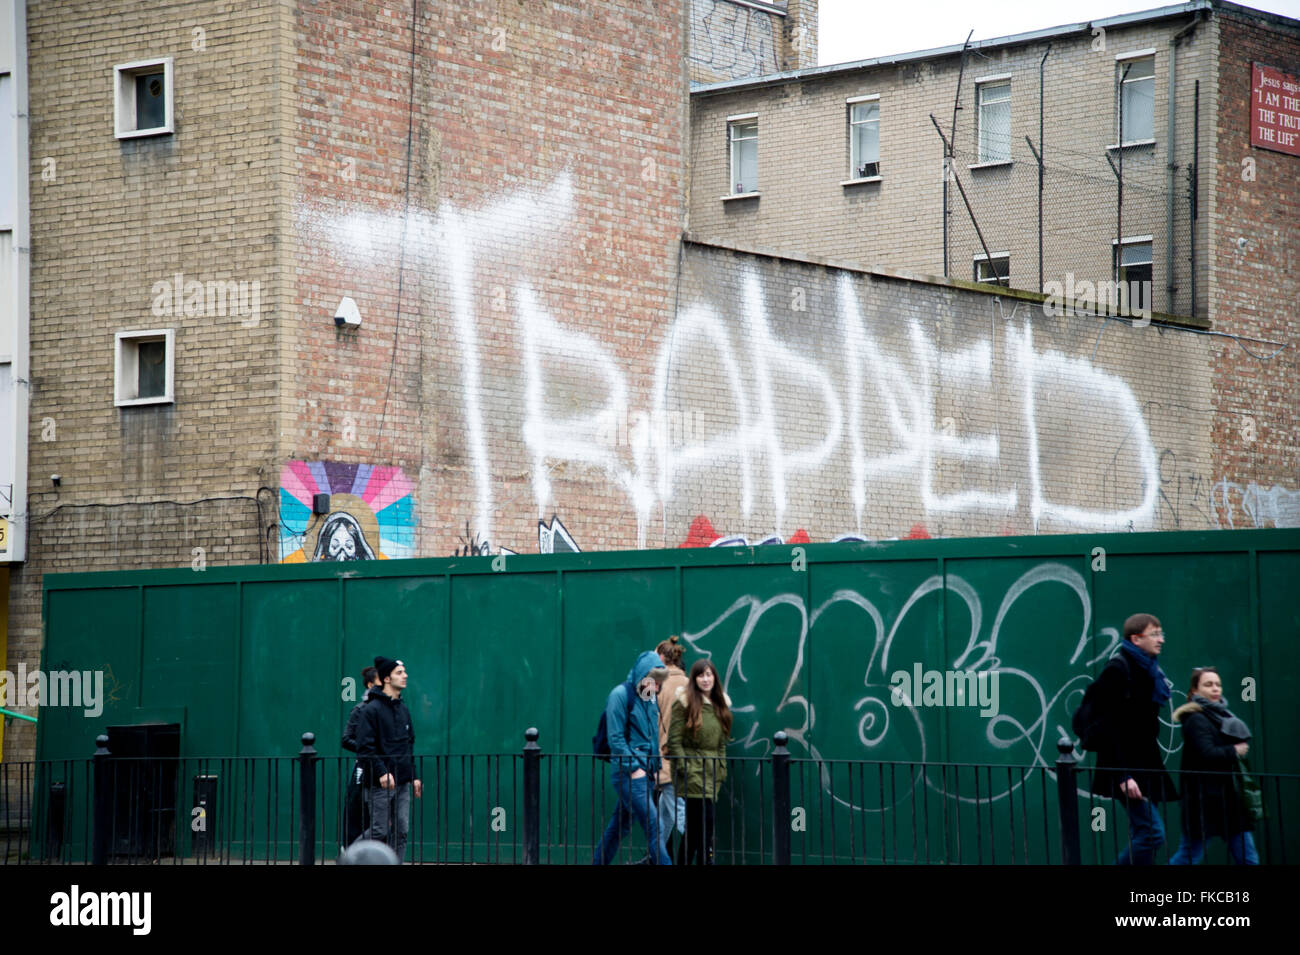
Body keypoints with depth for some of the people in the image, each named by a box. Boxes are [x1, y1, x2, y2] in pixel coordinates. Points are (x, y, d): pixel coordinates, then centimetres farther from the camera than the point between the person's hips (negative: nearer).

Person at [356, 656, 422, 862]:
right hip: (380, 784, -7)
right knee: (379, 832, -5)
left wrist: (413, 775, 16)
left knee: (400, 832, 4)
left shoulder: (403, 710, 16)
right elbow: (365, 747, -14)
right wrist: (382, 773, -21)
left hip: (402, 783, 7)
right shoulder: (372, 709, -8)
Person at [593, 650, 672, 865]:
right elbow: (616, 738, -13)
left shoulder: (650, 698, 14)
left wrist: (654, 767, 12)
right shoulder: (620, 695, -10)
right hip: (626, 772, -8)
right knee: (652, 822, -12)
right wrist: (633, 768, -16)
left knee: (621, 824, 12)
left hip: (644, 771, 8)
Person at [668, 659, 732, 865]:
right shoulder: (685, 703, -5)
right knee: (705, 822, -13)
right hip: (693, 772, -6)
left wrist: (722, 769, 11)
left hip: (712, 772, 6)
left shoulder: (720, 704, 13)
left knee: (694, 827, 8)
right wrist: (684, 768, -14)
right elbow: (674, 740, -8)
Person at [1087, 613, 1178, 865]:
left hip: (1145, 767, 9)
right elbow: (1112, 726, -18)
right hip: (1127, 768, -9)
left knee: (1142, 837, 6)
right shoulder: (1118, 669, -11)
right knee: (1152, 832, -16)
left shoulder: (1148, 670, 16)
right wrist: (1123, 776, -24)